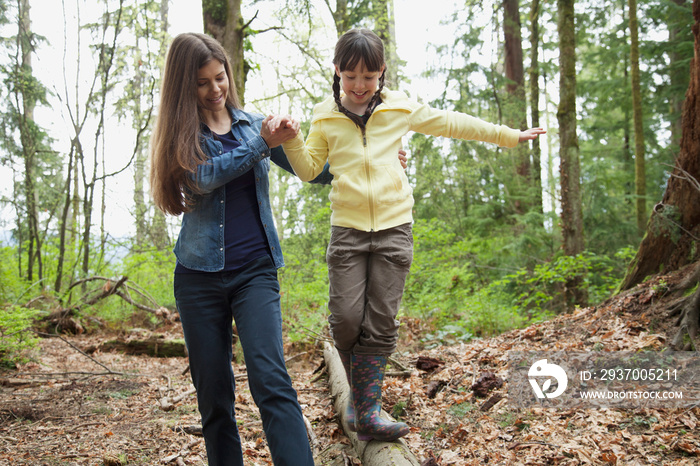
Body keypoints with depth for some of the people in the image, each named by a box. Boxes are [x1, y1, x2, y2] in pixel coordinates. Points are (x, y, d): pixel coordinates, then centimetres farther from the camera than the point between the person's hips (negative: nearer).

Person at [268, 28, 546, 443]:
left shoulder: (401, 109, 6)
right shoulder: (326, 117, 7)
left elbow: (452, 124, 16)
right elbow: (308, 169, 11)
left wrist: (509, 135, 22)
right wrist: (291, 139, -8)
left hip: (394, 228, 0)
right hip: (347, 229, 0)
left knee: (381, 324, -3)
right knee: (345, 319, -7)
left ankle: (368, 411, 4)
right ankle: (359, 392, 20)